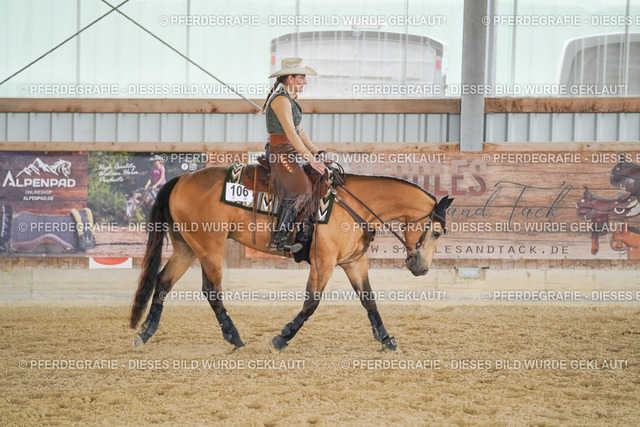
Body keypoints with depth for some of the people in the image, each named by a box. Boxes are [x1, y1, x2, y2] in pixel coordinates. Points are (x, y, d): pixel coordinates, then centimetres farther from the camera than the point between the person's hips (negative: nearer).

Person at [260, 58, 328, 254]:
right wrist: (310, 159, -25)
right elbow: (290, 132, -23)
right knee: (297, 187, -23)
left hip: (291, 152, 11)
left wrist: (314, 150, 11)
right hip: (280, 151, -11)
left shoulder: (290, 99, 17)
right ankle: (279, 240, -25)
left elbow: (299, 130, 22)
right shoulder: (281, 100, -15)